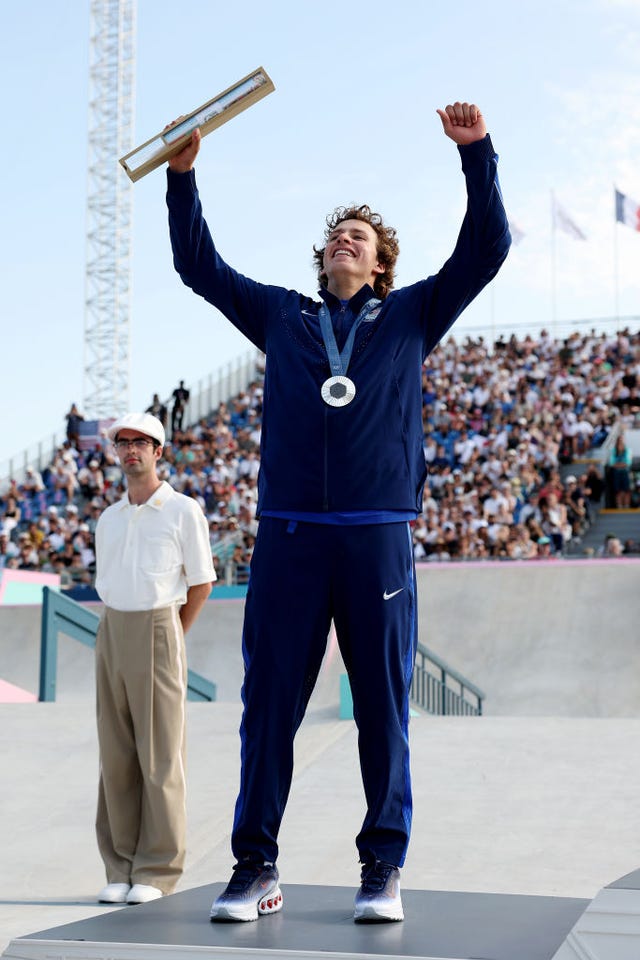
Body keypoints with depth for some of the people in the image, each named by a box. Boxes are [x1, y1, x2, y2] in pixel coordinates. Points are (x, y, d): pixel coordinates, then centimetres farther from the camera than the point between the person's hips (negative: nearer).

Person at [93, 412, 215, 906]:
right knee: (115, 752, 5)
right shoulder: (108, 519, 15)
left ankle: (158, 871, 1)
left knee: (160, 754, -4)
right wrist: (119, 636, 10)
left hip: (158, 628, -5)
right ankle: (121, 869, 11)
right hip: (112, 631, 5)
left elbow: (202, 583, 0)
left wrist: (168, 639, 1)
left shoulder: (183, 511, -1)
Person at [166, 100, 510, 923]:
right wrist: (182, 177, 13)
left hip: (377, 537, -1)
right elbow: (199, 266, 22)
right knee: (269, 705, 1)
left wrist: (476, 153, 2)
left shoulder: (410, 316, 18)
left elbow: (485, 249, 11)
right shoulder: (281, 316, 20)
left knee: (383, 708, 1)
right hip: (287, 537, 1)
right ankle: (255, 868, 8)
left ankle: (382, 869, 10)